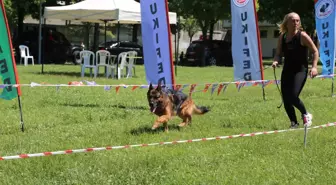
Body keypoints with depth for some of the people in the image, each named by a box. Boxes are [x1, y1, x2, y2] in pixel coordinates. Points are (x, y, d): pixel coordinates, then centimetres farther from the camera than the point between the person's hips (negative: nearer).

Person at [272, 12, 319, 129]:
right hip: (287, 71, 5)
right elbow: (278, 53, 11)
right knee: (286, 99, 2)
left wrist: (314, 67, -15)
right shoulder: (282, 37, 3)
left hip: (300, 70, -5)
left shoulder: (302, 36, -10)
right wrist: (275, 61, -11)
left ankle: (306, 115, 9)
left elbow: (315, 51, -4)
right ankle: (294, 123, 20)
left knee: (293, 96, -19)